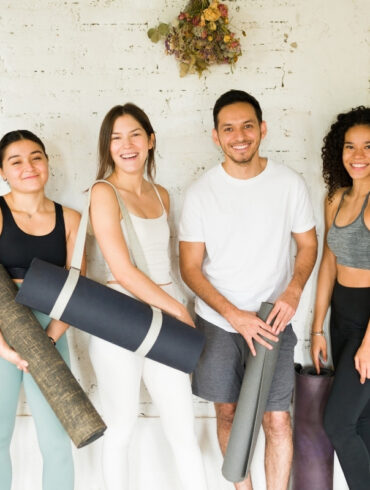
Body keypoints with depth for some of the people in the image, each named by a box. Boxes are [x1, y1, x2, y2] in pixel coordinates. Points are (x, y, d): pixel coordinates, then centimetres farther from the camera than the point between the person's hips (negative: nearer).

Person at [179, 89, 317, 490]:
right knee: (227, 412, 13)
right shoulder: (200, 193, -9)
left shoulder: (289, 184, -6)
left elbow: (307, 244, 6)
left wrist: (293, 291, -13)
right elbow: (190, 267, -6)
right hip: (216, 323, 1)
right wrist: (234, 314, -17)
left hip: (273, 321, 0)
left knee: (277, 419, 0)